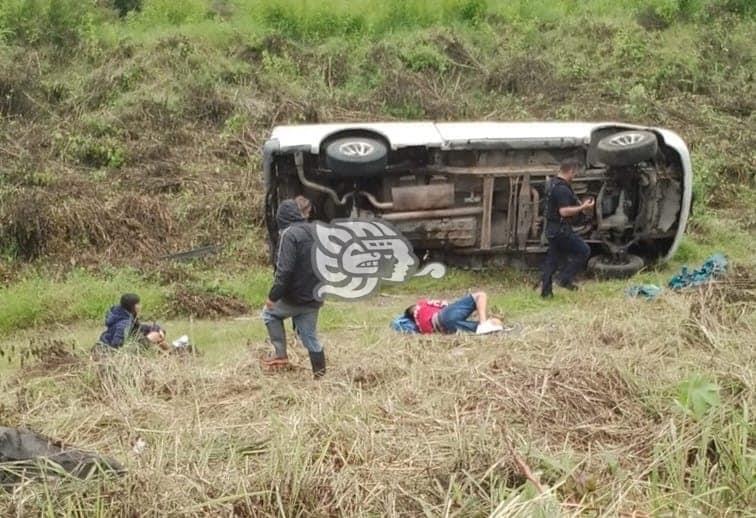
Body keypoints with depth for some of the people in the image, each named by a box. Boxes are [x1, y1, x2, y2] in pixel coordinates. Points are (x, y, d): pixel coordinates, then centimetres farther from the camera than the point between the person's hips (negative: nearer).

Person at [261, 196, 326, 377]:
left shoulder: (289, 234, -15)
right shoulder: (313, 232, 11)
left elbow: (285, 269, -21)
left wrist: (273, 295, -17)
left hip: (295, 296, -7)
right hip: (314, 297, 7)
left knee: (269, 313, 18)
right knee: (310, 336, 15)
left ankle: (281, 354, 13)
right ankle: (320, 373, 16)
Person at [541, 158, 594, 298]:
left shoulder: (553, 184, 13)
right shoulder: (562, 188, -21)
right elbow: (564, 211, -28)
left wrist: (581, 206, 18)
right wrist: (582, 207, -19)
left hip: (552, 228, 10)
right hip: (561, 230, -10)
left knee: (552, 258, 14)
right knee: (584, 250, 0)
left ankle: (545, 290, 16)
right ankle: (565, 279, -2)